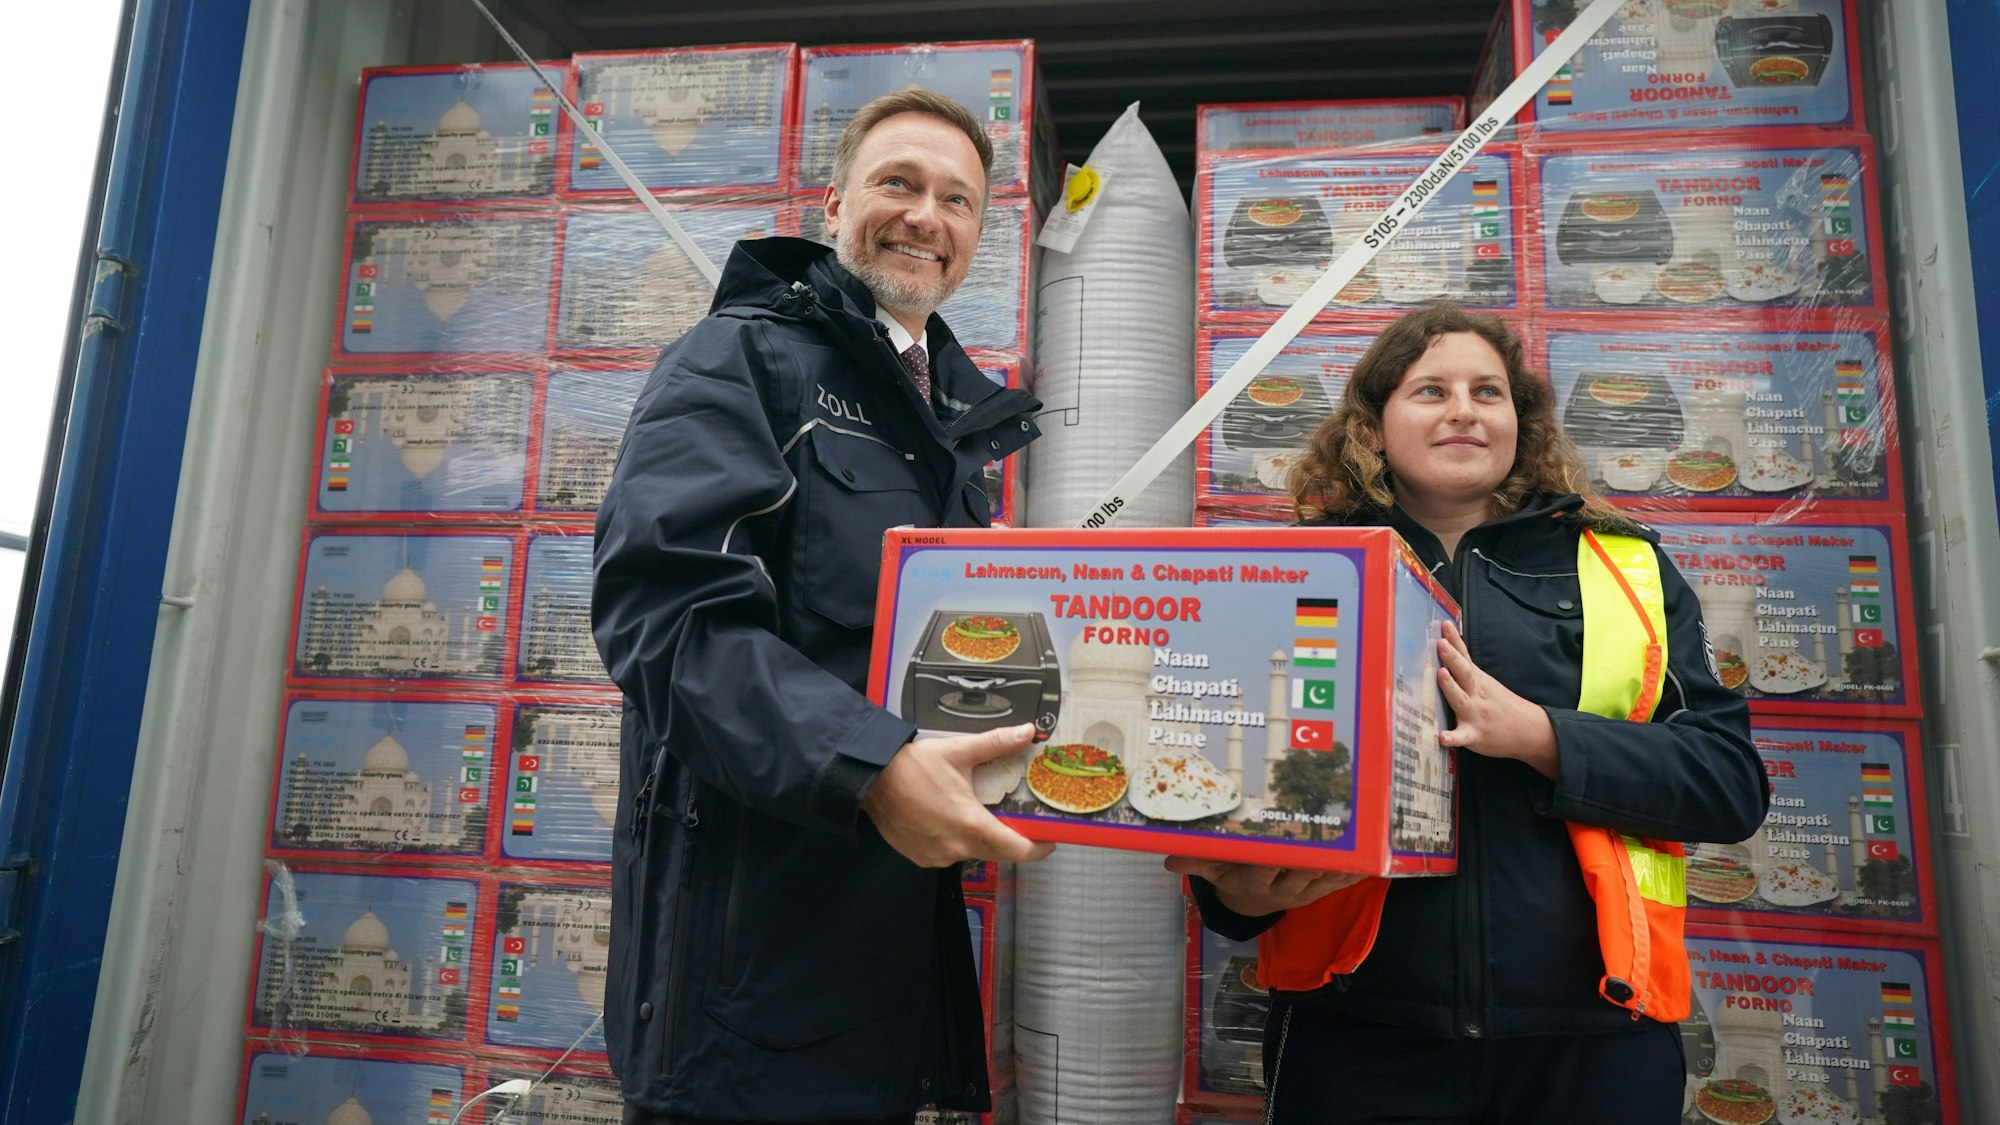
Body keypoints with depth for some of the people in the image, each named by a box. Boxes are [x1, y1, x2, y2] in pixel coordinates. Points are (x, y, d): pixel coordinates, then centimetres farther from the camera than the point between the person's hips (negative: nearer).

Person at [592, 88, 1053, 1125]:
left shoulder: (963, 409, 16)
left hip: (906, 913, 7)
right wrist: (869, 766, -31)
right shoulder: (744, 357, -5)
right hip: (754, 919, -6)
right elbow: (666, 604, -20)